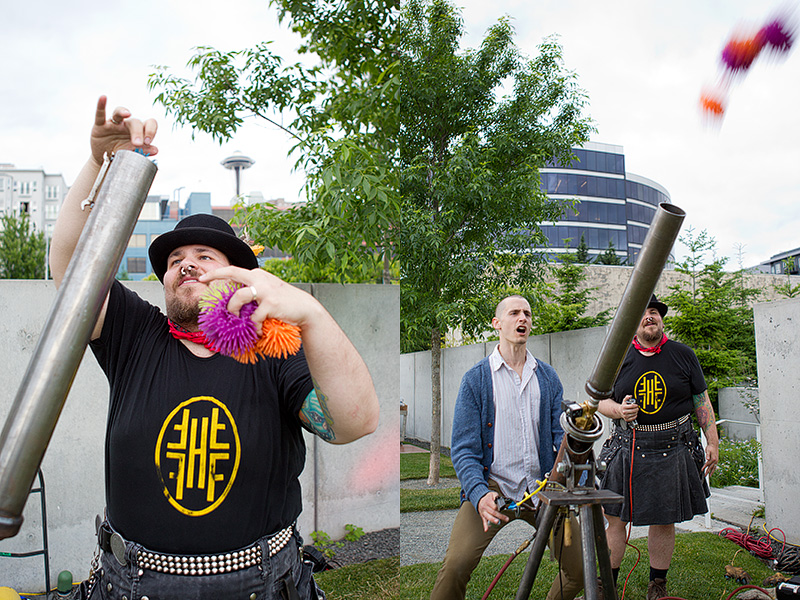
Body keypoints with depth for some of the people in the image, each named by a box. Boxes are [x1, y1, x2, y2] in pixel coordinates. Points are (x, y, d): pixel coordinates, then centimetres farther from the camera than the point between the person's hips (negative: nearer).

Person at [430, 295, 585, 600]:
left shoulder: (548, 377, 11)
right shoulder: (475, 379, 0)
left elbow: (562, 434, 6)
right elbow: (464, 449, -5)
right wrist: (478, 494, -23)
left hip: (543, 488, 4)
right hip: (492, 486, -4)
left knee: (581, 568, 3)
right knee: (456, 564, -24)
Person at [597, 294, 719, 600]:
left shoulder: (683, 354, 3)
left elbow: (702, 400, 8)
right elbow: (600, 401, 8)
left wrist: (713, 442, 3)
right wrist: (618, 410, -14)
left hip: (673, 449, 0)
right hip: (628, 449, 0)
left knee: (664, 522, 9)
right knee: (614, 518, 3)